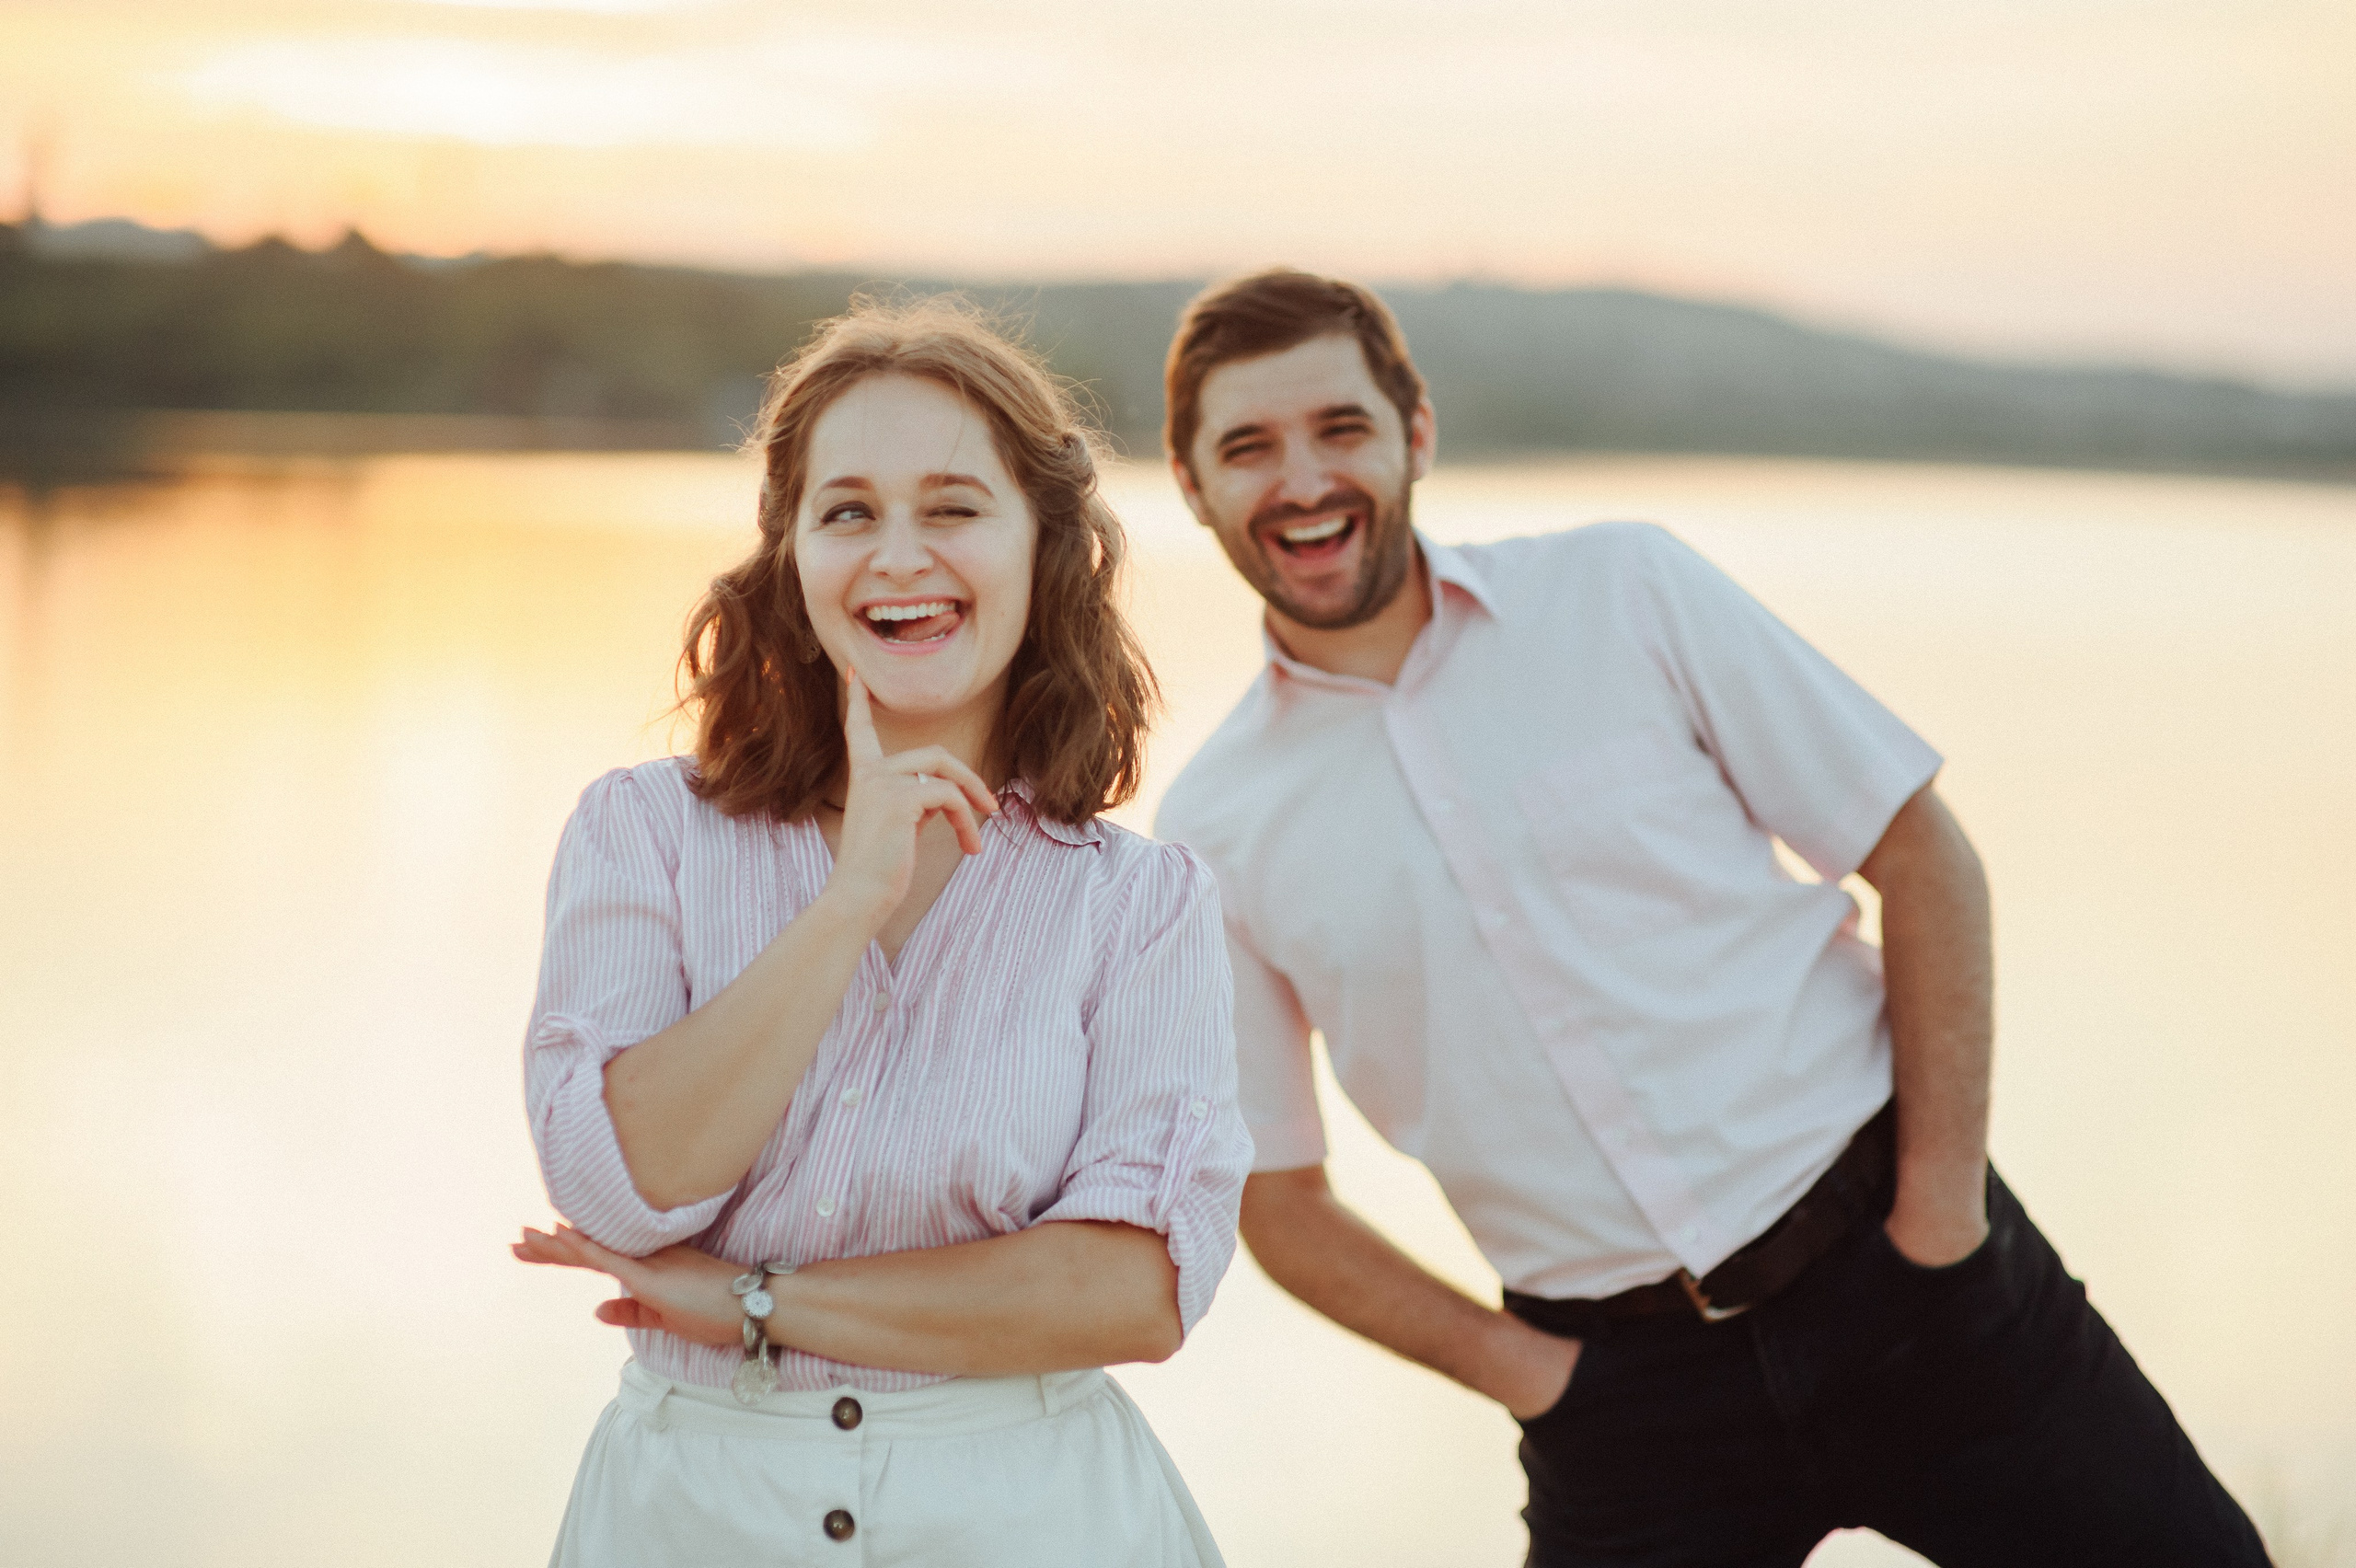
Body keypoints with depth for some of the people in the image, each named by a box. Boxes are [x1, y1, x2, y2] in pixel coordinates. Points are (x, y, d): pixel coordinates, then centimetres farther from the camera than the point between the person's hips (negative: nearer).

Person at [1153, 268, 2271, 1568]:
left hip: (1899, 1272, 0)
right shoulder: (1213, 834, 0)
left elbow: (1924, 858, 0)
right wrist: (1519, 1370, -3)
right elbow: (1278, 1200, 8)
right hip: (1621, 1391, 1)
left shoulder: (1623, 590, -3)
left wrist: (1943, 1205, -6)